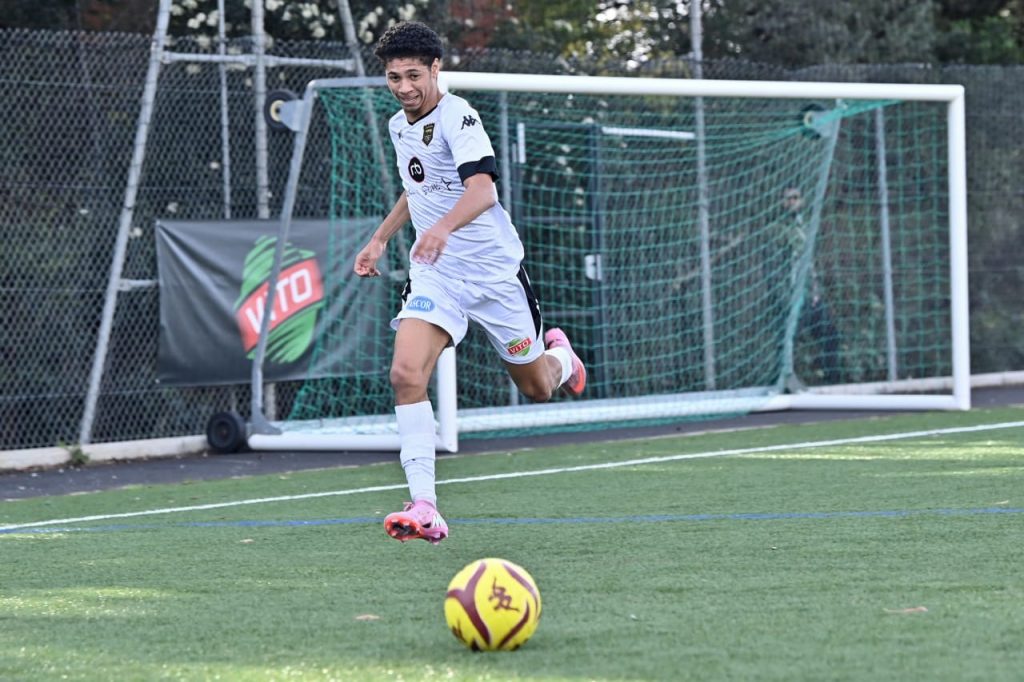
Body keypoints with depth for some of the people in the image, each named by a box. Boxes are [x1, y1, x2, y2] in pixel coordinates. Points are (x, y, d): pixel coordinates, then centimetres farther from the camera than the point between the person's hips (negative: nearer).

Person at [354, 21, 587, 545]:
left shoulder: (457, 117, -18)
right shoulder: (399, 126, 7)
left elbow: (482, 186, -34)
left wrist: (444, 227, -52)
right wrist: (380, 238, 25)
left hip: (493, 270, -5)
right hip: (434, 273, 5)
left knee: (537, 388, 10)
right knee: (406, 373, -20)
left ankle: (559, 355, 50)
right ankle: (424, 508, -23)